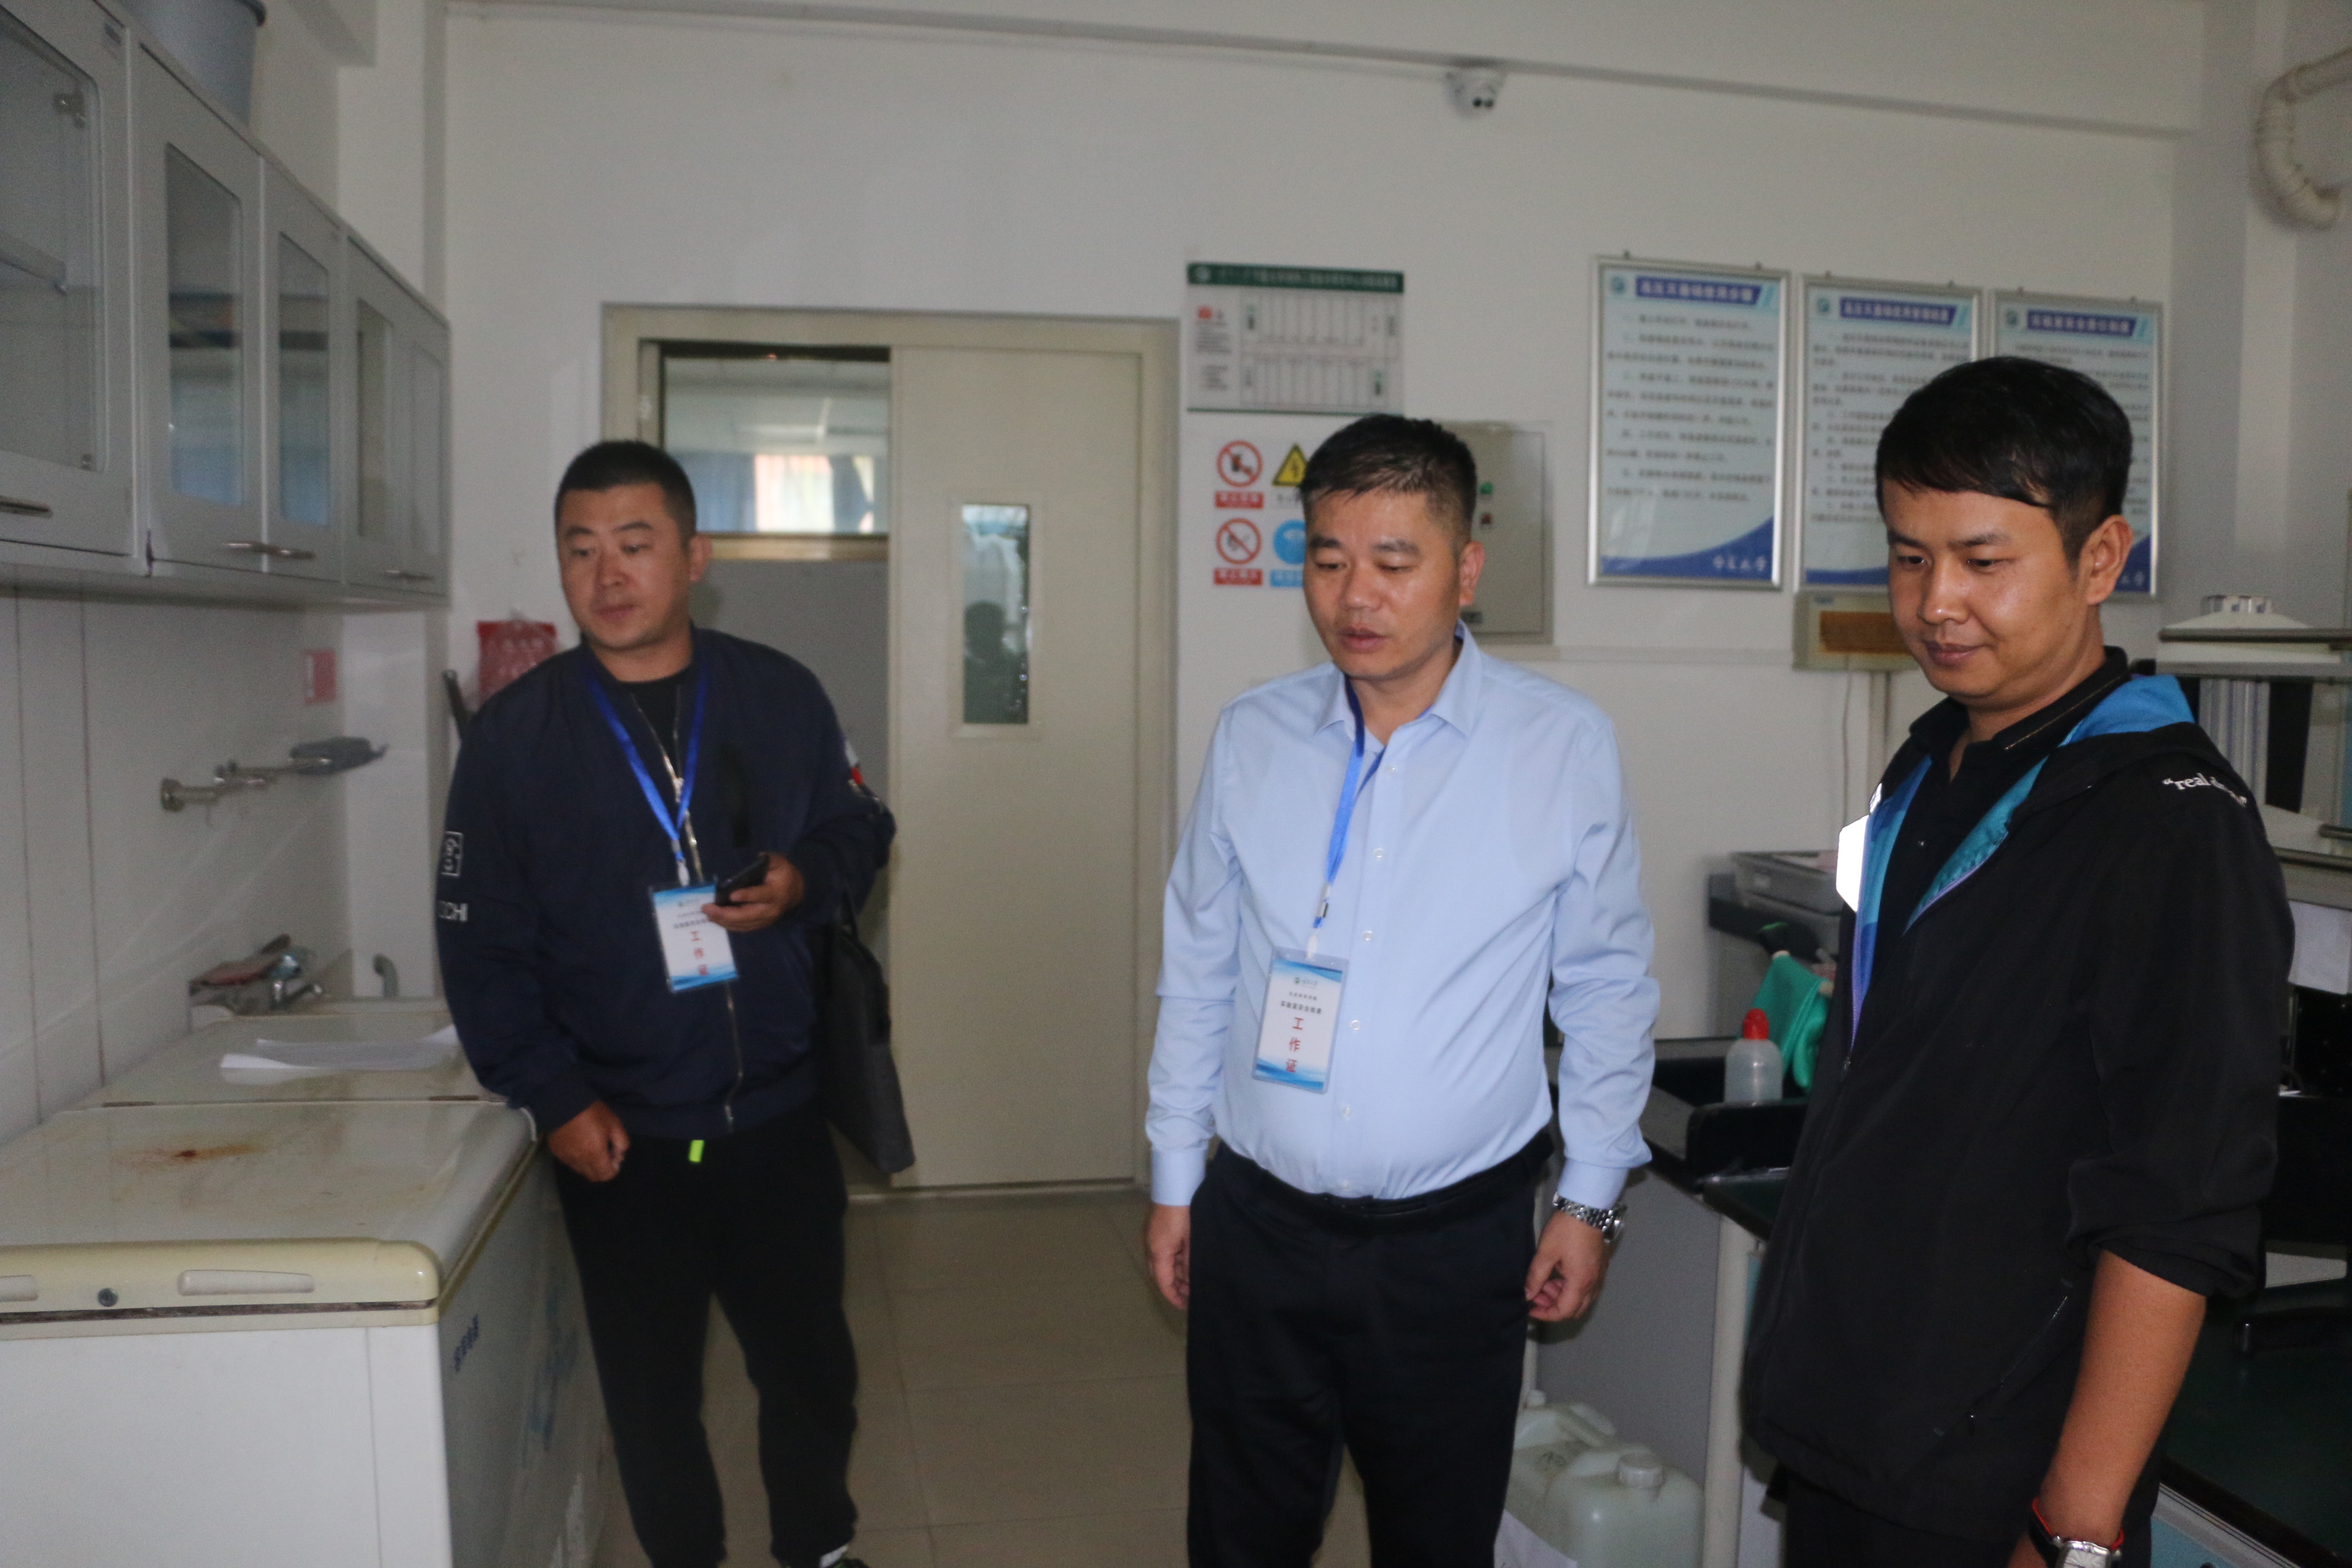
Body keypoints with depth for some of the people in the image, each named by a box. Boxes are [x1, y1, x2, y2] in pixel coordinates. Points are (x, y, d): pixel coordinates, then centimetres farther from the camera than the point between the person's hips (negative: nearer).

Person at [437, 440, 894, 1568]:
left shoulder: (779, 695, -2)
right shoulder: (512, 734, -5)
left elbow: (859, 830, 9)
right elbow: (481, 946, -4)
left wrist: (804, 880, -13)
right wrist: (554, 1098, -10)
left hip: (777, 1115, 1)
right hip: (618, 1138, -1)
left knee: (810, 1365, 16)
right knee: (650, 1392, 15)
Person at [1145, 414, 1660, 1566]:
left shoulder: (1563, 747, -8)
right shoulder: (1252, 737, -2)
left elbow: (1606, 988, 1)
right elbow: (1198, 974, 6)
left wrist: (1591, 1199, 4)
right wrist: (1175, 1179, 10)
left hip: (1456, 1242, -2)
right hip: (1259, 1224, 2)